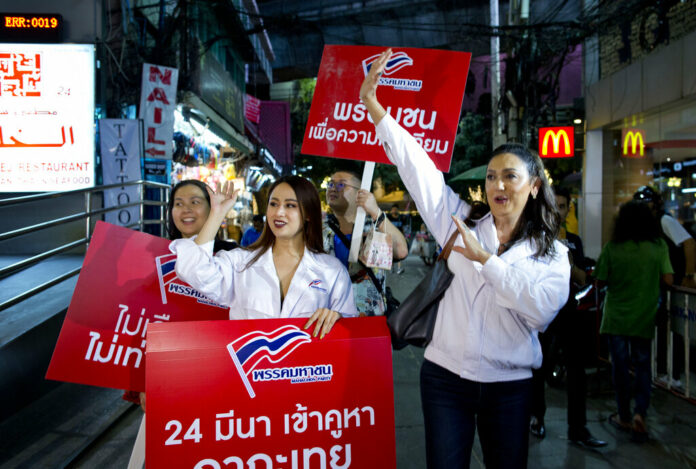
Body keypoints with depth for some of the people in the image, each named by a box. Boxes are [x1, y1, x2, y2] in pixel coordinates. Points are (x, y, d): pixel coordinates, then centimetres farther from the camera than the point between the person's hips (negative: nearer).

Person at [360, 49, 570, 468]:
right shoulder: (463, 223, 2)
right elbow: (417, 166, -4)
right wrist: (371, 102, -8)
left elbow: (541, 307, -17)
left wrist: (484, 258, -18)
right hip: (446, 376, 0)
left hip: (510, 386, 1)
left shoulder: (553, 253, 2)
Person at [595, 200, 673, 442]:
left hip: (616, 317, -1)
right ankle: (640, 412, 0)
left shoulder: (612, 247, -10)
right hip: (645, 318, 1)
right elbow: (668, 280, -6)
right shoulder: (659, 246, -6)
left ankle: (624, 417, 20)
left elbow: (600, 280, -7)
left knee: (620, 366, 10)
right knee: (643, 366, 14)